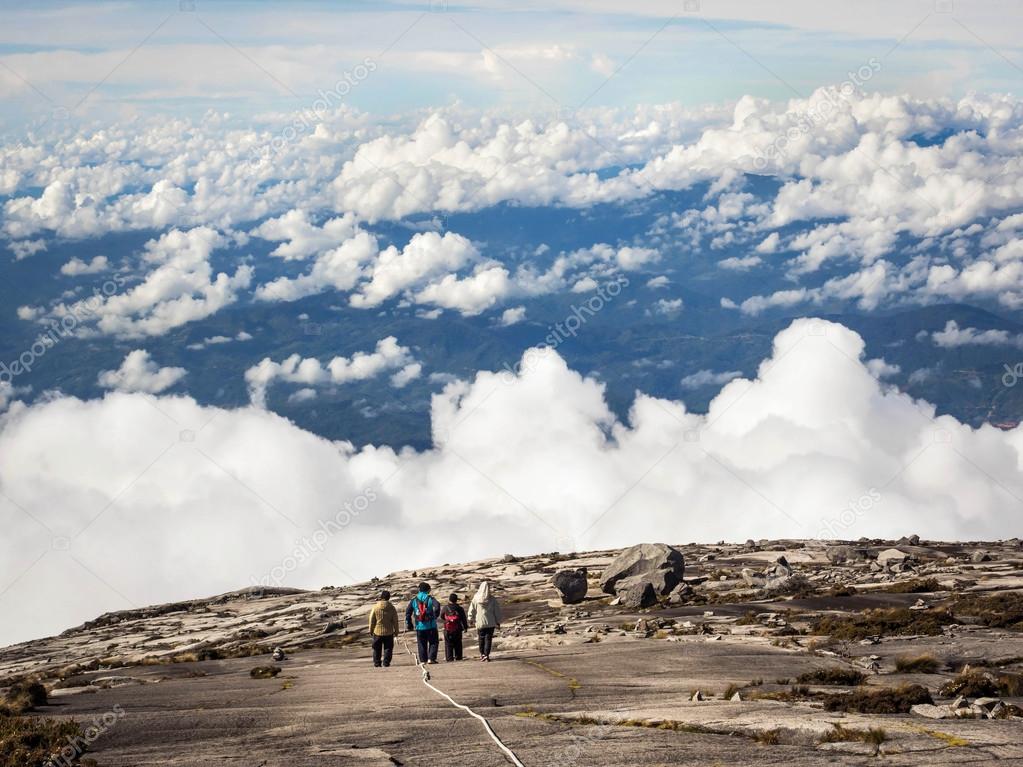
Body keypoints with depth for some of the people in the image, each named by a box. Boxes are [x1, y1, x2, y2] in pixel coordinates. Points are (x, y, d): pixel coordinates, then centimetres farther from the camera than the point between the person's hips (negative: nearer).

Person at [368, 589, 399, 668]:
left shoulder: (375, 607, -8)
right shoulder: (391, 608, -6)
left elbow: (372, 620, -2)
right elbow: (395, 620, 0)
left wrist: (371, 630, 9)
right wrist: (396, 630, 12)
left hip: (377, 632, 0)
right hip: (388, 632, 0)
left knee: (377, 648, 12)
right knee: (388, 648, 8)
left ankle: (377, 662, 12)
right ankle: (386, 662, 2)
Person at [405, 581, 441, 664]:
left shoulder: (414, 600, 5)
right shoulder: (430, 598, -3)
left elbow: (408, 612, 1)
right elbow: (437, 606, -21)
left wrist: (408, 623, 6)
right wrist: (435, 616, -10)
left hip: (419, 627, 2)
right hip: (431, 626, -2)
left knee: (422, 644, 10)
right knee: (433, 643, 8)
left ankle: (423, 660, 7)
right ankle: (431, 658, -4)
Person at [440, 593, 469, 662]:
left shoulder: (445, 608, -5)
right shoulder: (459, 608, -3)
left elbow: (442, 617, 10)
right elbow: (464, 619, 4)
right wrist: (465, 627, 17)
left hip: (447, 630, -1)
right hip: (457, 630, 1)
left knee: (448, 644, 3)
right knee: (458, 644, 12)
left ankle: (449, 658, -3)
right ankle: (458, 657, 12)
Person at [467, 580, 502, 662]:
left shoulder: (476, 598, -5)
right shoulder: (492, 599, -6)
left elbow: (472, 609, 3)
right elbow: (497, 611, -2)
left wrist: (471, 619, 16)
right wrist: (498, 622, 6)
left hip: (480, 622, 1)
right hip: (490, 623, -1)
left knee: (481, 638, 16)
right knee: (488, 639, 1)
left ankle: (482, 654, 26)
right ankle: (486, 655, -7)